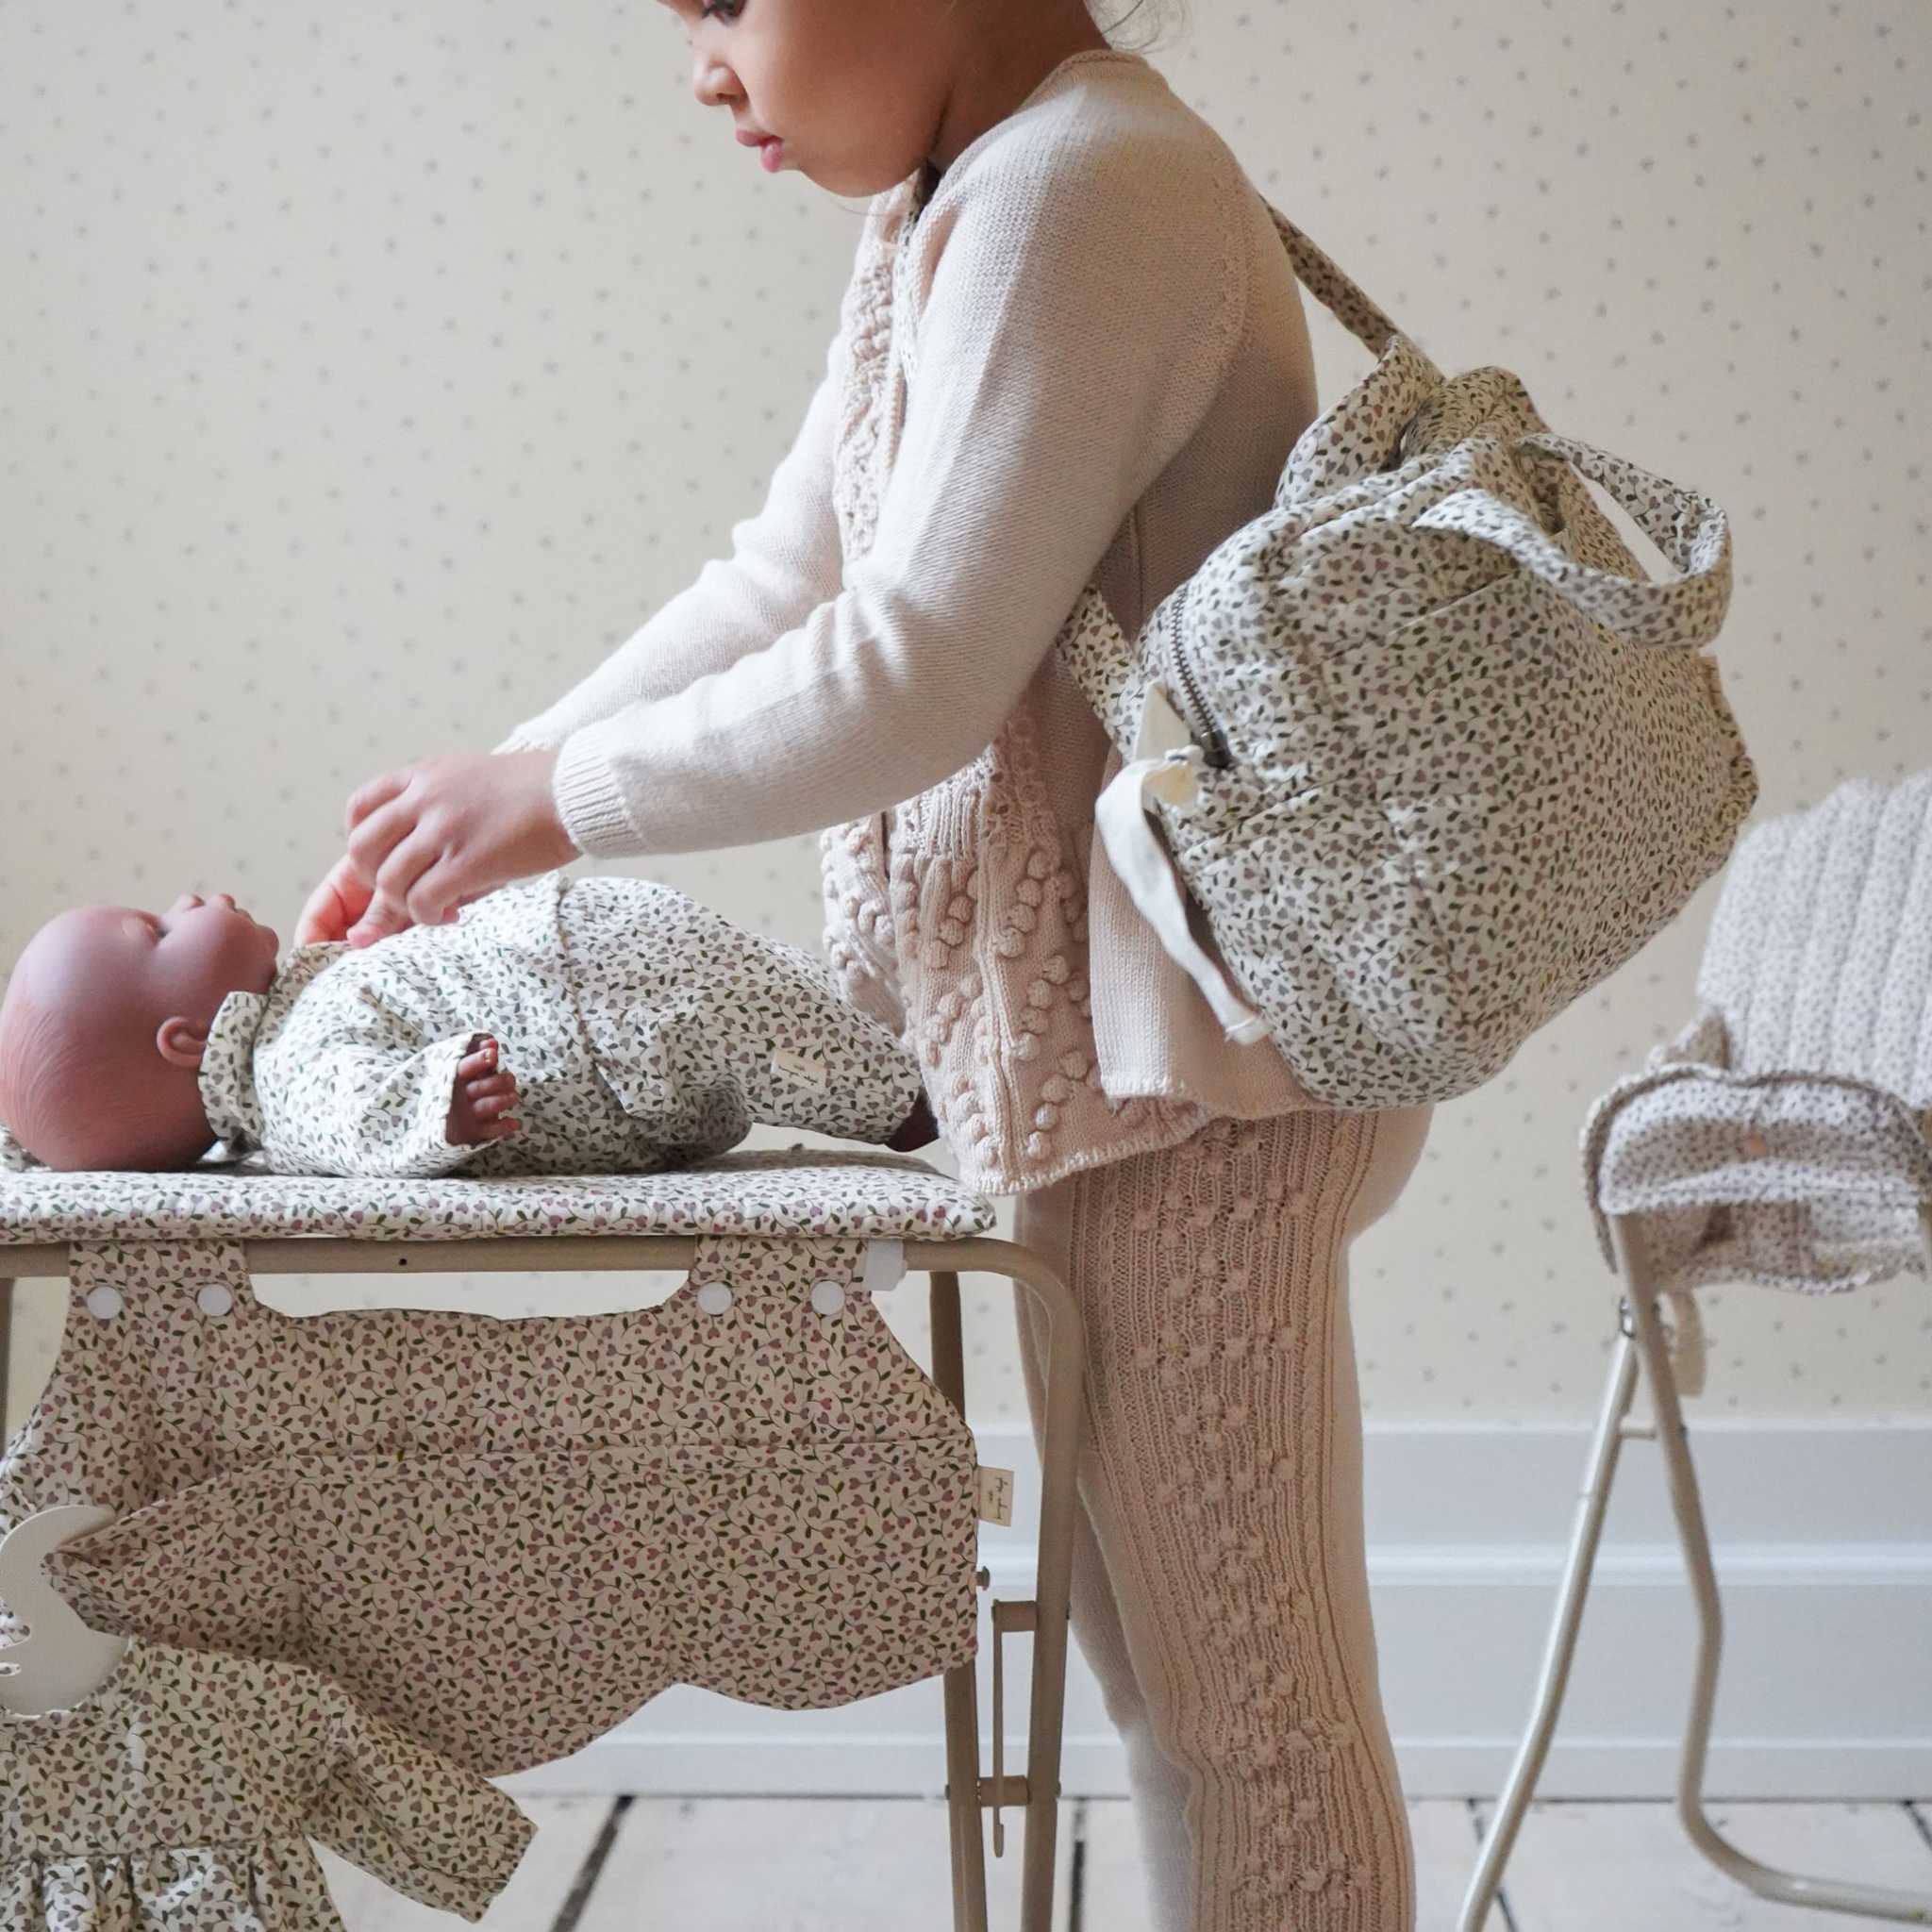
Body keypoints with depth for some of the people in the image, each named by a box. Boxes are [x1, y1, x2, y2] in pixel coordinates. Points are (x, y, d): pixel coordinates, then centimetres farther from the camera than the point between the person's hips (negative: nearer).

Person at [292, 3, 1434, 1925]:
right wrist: (491, 786, 11)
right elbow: (782, 583, 17)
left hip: (1174, 1042, -10)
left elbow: (909, 675, -22)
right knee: (1152, 1636, 20)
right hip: (1082, 1030, 10)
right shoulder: (944, 211, 15)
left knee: (1235, 1672, 2)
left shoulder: (1079, 192, -18)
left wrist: (561, 796, -10)